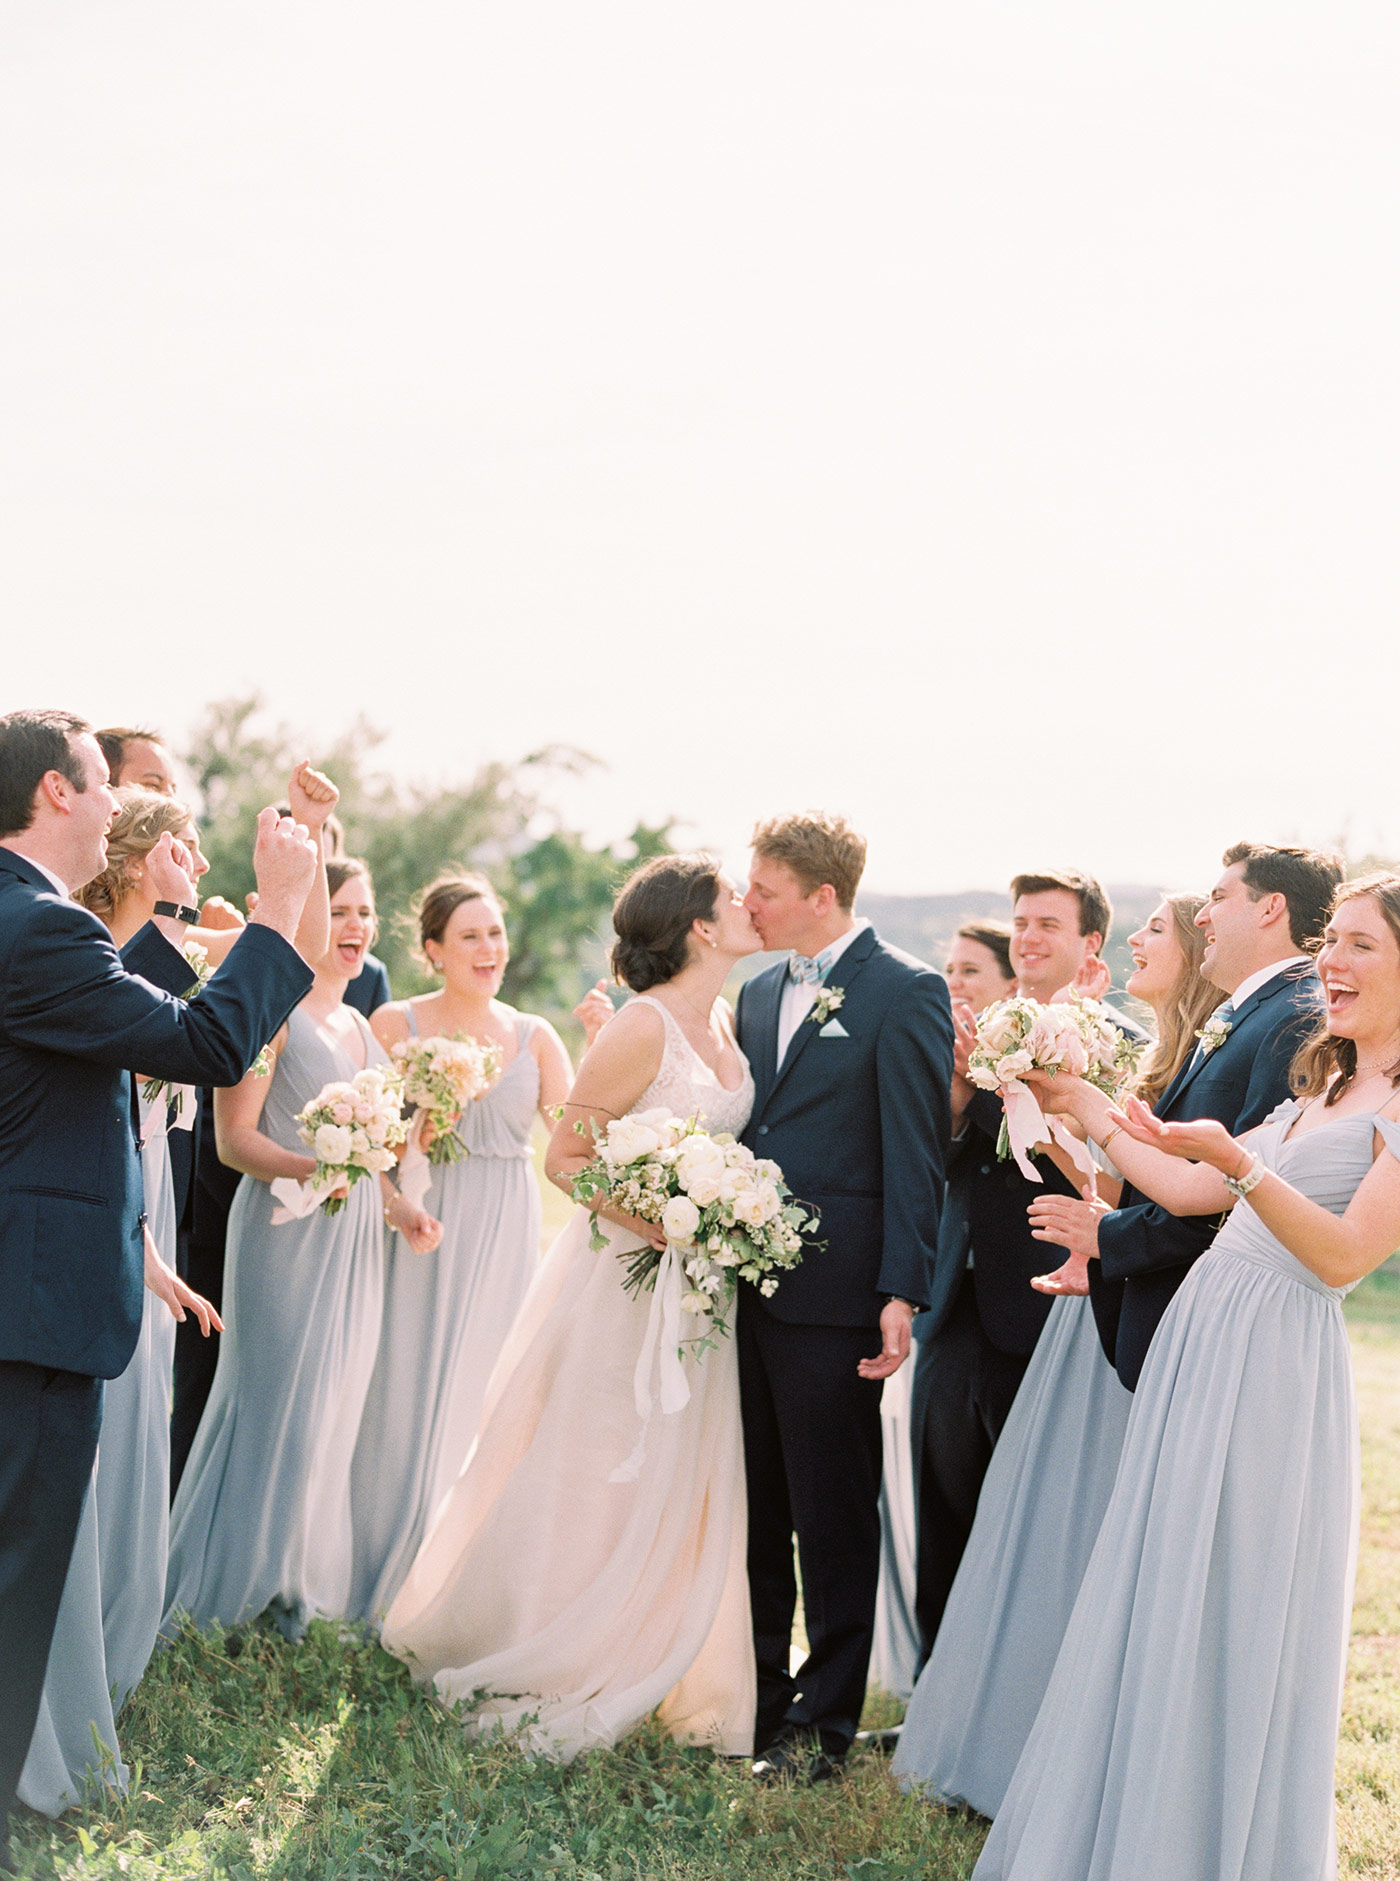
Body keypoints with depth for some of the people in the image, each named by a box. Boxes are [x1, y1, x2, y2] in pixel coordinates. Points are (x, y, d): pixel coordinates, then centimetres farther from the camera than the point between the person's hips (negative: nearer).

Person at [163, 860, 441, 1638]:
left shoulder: (359, 1025, 18)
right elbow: (234, 1137, -12)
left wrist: (398, 1207, 9)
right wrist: (312, 1168, -28)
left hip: (354, 1239, 8)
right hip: (289, 1233, -7)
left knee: (334, 1413, 7)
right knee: (278, 1406, -6)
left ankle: (305, 1589, 14)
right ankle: (242, 1589, 3)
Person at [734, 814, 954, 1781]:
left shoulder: (907, 994, -8)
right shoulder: (760, 995, 16)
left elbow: (918, 1154, -12)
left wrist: (901, 1294, -17)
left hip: (835, 1296, -7)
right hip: (750, 1287, 7)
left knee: (834, 1516, 2)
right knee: (756, 1508, 13)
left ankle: (825, 1721, 11)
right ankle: (756, 1694, 25)